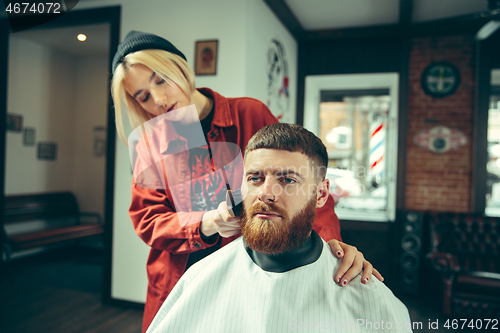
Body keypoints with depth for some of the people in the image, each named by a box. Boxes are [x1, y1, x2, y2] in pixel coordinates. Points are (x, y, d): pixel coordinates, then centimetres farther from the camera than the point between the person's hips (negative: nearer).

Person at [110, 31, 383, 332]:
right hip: (177, 285, 3)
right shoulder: (149, 146, 2)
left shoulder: (250, 115, -7)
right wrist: (206, 224, -22)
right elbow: (147, 220, -3)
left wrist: (330, 240, -28)